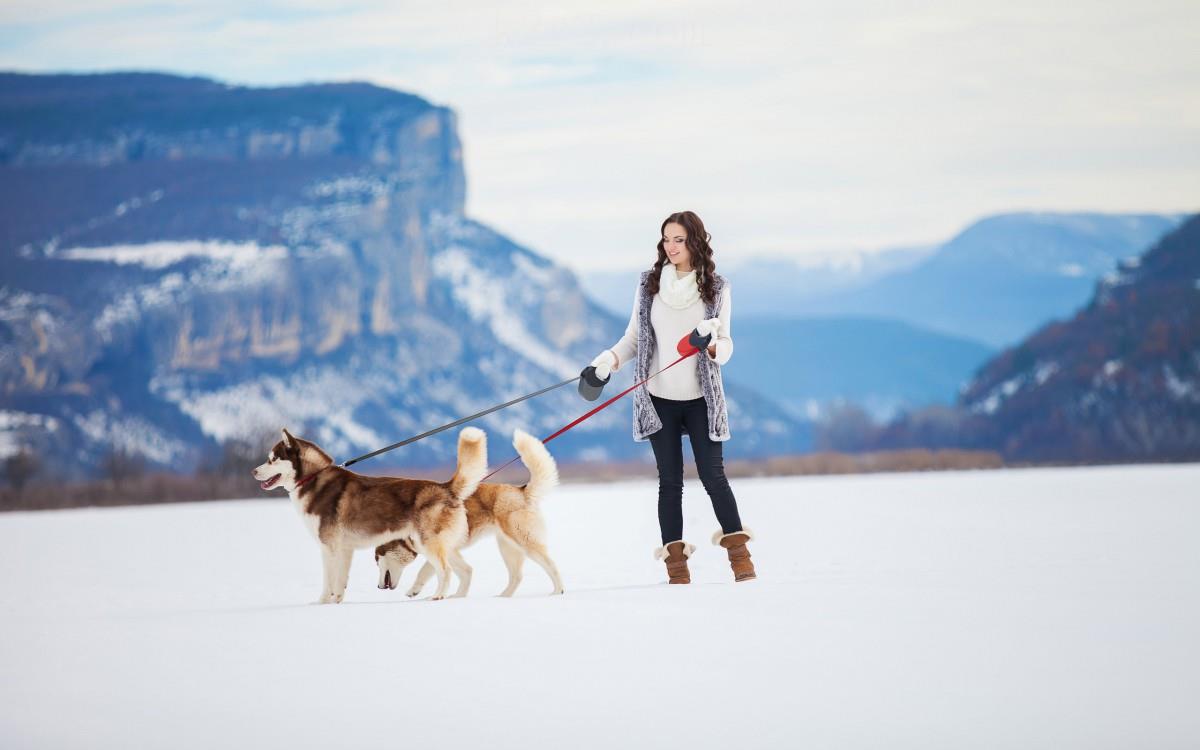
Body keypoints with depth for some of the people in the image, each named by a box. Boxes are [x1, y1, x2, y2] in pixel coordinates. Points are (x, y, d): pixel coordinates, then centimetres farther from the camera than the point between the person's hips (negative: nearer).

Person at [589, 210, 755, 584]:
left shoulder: (716, 287, 0)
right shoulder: (649, 284, 2)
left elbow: (726, 346, 0)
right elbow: (634, 338, 7)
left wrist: (712, 346, -23)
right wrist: (608, 361, -10)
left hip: (700, 399, -1)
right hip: (659, 399, 1)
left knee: (713, 475, -3)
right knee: (670, 480, 2)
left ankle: (739, 552, 7)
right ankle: (676, 562, 4)